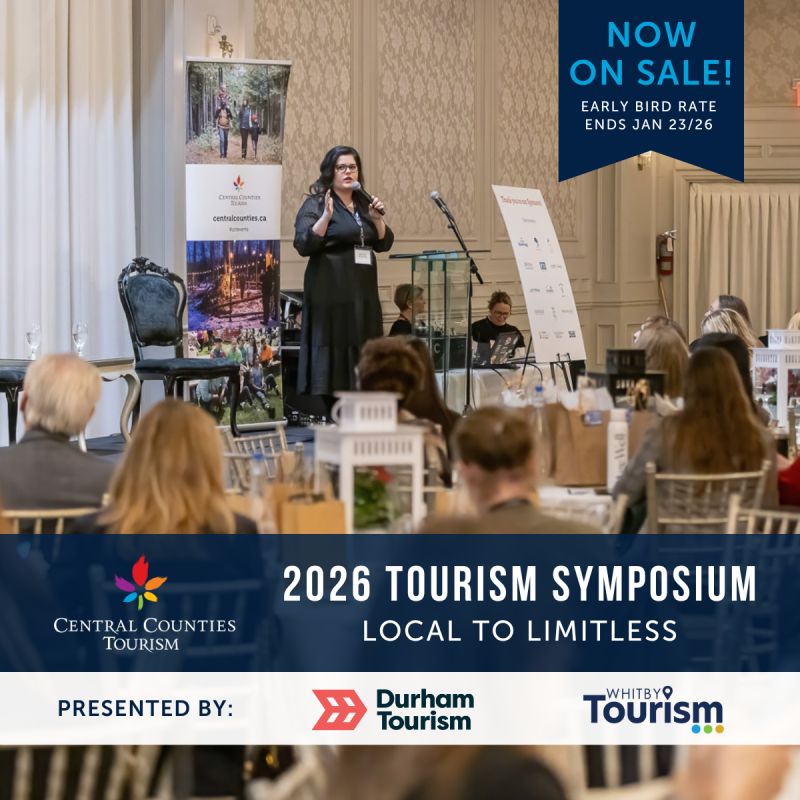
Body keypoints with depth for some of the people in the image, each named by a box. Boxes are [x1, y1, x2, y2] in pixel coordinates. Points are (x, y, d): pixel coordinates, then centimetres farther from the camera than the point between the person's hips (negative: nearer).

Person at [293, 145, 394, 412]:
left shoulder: (363, 204, 16)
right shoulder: (315, 204, -3)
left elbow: (384, 243, 15)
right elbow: (304, 245, -13)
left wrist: (377, 218, -2)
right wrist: (326, 216, -24)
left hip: (363, 291, 6)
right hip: (330, 292, -6)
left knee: (362, 353, 4)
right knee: (334, 349, -6)